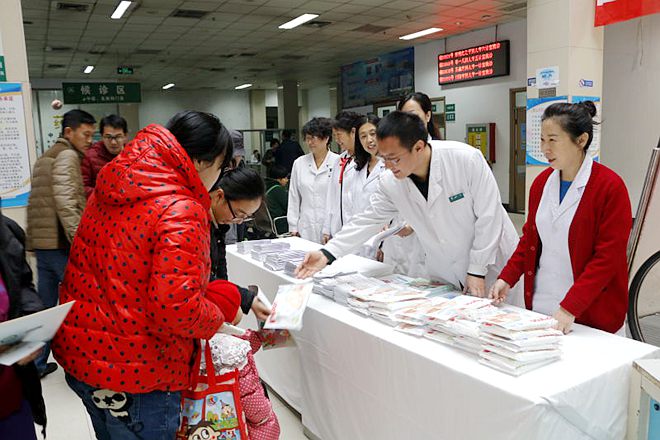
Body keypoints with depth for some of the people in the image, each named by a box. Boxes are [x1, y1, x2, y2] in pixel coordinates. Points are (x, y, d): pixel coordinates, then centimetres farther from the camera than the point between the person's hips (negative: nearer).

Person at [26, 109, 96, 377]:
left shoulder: (44, 158, 20)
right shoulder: (68, 156, -9)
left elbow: (37, 204, 20)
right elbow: (66, 203, -22)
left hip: (42, 243, 9)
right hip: (62, 244, -9)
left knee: (45, 306, 16)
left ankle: (37, 363, 25)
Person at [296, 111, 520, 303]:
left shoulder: (467, 159, -25)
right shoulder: (391, 183, -13)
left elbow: (488, 217, -19)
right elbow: (367, 221, -4)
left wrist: (477, 271, -16)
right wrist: (327, 253, -14)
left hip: (493, 265, -3)